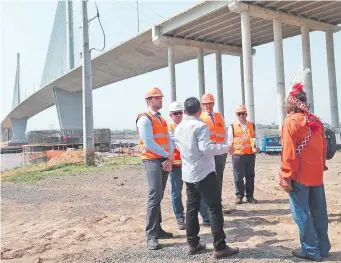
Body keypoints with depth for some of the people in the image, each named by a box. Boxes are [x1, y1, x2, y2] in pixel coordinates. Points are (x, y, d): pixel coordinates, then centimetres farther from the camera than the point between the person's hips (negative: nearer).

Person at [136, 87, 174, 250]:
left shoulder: (162, 119, 18)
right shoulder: (145, 119, -8)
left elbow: (168, 140, 11)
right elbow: (148, 143, -17)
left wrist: (170, 159, -6)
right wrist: (167, 155, -9)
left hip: (165, 161, 8)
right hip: (152, 161, -8)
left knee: (159, 196, 12)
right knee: (155, 196, -12)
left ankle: (158, 229, 21)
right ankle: (151, 235, -6)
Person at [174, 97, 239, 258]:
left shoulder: (178, 128, 9)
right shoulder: (200, 126, -14)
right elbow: (205, 147, -24)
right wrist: (226, 148, -13)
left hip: (188, 174, 8)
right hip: (204, 174, -8)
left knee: (192, 208, 13)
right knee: (215, 209, -2)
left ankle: (192, 244, 19)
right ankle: (220, 247, 0)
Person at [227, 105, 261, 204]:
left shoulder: (252, 126, 10)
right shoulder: (232, 127, 3)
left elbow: (257, 138, 14)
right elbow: (229, 141, 2)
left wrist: (258, 146, -3)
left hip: (250, 155, 2)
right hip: (237, 155, -2)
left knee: (250, 176, 9)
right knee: (238, 177, 1)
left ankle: (249, 196, 19)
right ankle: (239, 196, 14)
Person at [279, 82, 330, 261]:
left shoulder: (291, 121, -11)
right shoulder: (316, 121, 10)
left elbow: (289, 152, -16)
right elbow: (323, 147, 14)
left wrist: (286, 176, -14)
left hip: (299, 175, -7)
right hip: (316, 174, 7)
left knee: (301, 213, 2)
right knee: (319, 212, 13)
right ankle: (323, 248, 22)